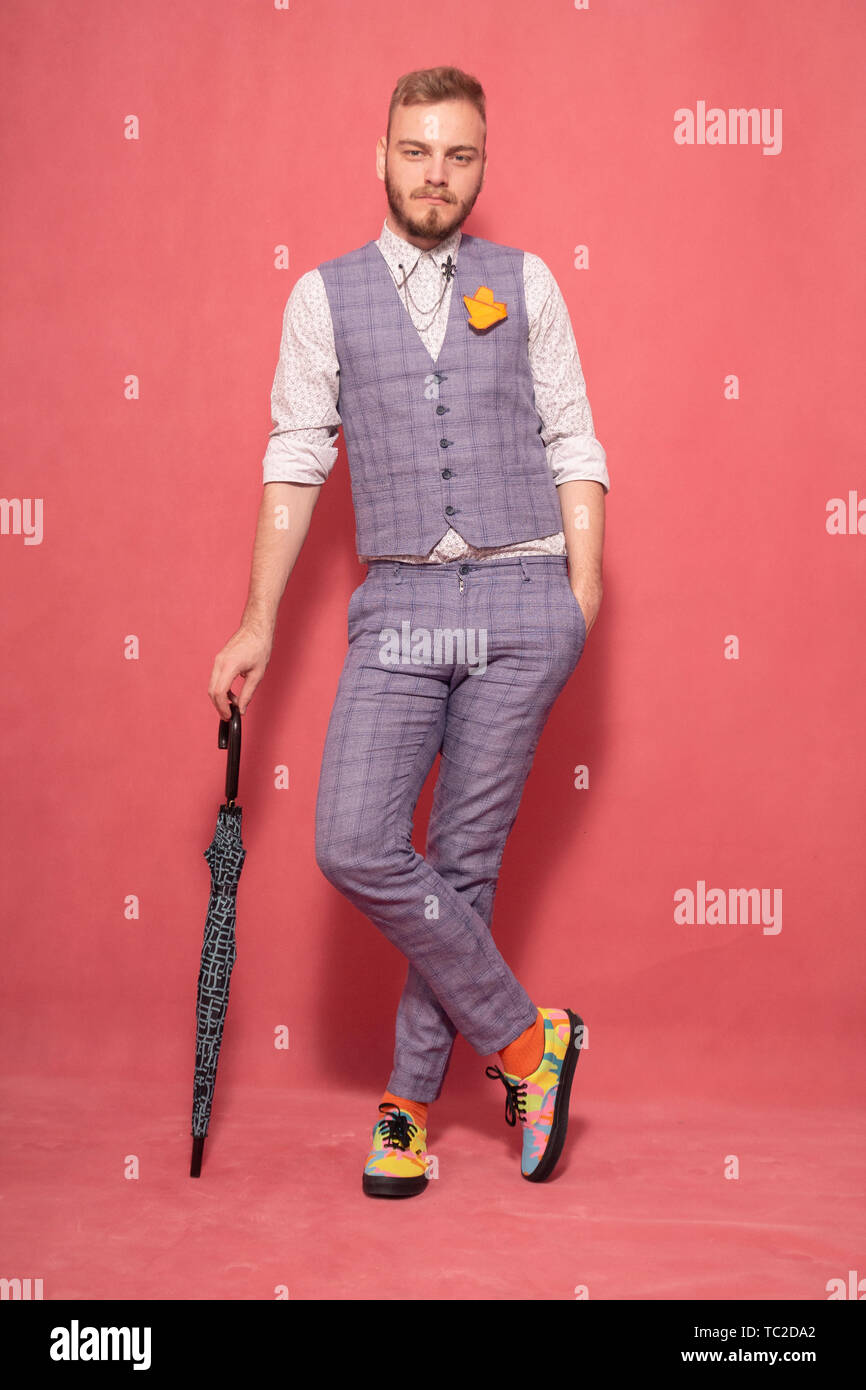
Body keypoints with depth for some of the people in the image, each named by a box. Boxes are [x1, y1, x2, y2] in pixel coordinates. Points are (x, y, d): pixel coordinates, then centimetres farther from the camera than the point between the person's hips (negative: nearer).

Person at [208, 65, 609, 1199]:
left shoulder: (526, 283, 10)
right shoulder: (325, 296, 10)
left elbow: (574, 447, 8)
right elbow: (296, 463, 9)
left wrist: (583, 600, -1)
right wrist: (259, 623, 6)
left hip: (521, 602, -1)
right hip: (399, 604, 1)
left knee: (465, 859, 2)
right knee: (355, 847, -13)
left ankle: (410, 1099, 19)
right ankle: (526, 1041, 7)